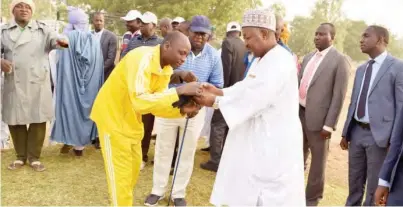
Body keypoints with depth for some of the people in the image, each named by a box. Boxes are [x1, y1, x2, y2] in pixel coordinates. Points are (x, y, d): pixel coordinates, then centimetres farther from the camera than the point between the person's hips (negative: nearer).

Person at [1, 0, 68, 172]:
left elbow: (53, 39, -12)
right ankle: (20, 156, 24)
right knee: (15, 120, 8)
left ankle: (34, 157, 15)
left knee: (38, 120, 1)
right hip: (14, 85, 2)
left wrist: (61, 42, -37)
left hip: (37, 84, -1)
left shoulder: (42, 29, 6)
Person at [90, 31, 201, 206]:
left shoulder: (166, 69, -1)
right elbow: (140, 101, -38)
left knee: (133, 169, 18)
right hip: (113, 116, -9)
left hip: (131, 120, 9)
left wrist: (181, 110, -19)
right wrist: (179, 91, -38)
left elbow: (156, 103, -3)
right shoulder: (143, 58, -28)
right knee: (121, 174, -1)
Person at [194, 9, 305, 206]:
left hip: (275, 145, -10)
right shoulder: (261, 60, 14)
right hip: (257, 140, 10)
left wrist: (215, 101, -20)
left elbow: (253, 99, -26)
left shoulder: (280, 63, -20)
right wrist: (218, 91, -1)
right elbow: (245, 89, 13)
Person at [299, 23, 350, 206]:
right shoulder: (308, 57, 12)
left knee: (318, 161, 8)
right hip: (299, 113, 6)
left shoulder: (340, 60, -8)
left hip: (317, 117, -6)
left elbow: (339, 95, -12)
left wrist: (329, 124, -15)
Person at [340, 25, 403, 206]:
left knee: (375, 186, 6)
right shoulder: (361, 69, 14)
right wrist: (345, 132, 15)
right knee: (354, 182, 17)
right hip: (357, 132, 6)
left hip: (379, 134, -6)